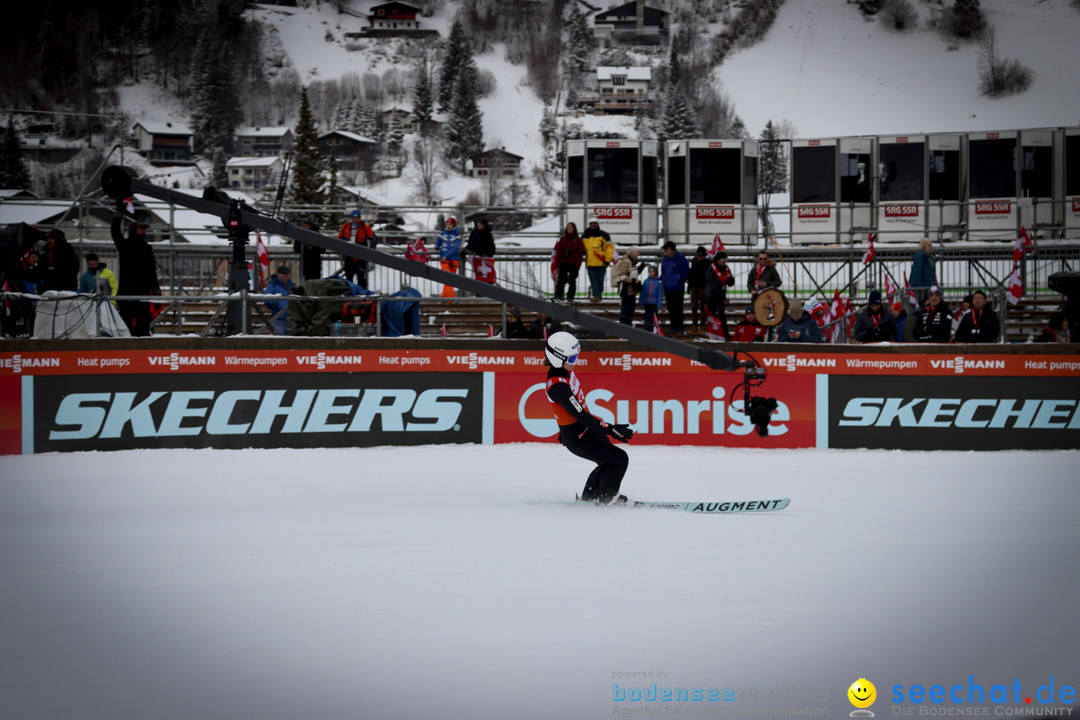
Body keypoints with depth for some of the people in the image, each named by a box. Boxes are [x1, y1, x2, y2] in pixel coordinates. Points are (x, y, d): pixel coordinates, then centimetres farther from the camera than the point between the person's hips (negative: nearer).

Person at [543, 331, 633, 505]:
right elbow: (581, 415, -33)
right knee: (620, 459, -6)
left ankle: (589, 496, 38)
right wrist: (611, 430, -34)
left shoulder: (565, 370, -2)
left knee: (610, 462, 22)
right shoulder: (557, 386, -33)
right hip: (577, 438, -10)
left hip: (588, 427, 10)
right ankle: (606, 498, 12)